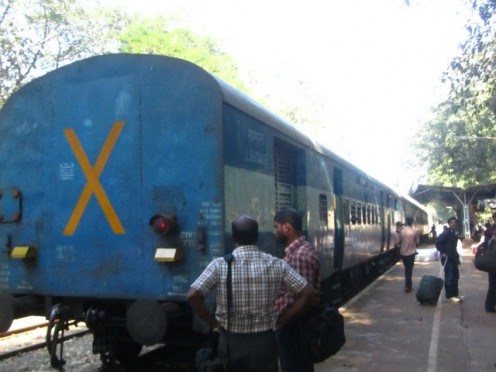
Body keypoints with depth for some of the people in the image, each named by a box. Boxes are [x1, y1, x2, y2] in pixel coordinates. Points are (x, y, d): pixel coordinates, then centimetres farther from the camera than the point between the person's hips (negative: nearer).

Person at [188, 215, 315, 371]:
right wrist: (281, 322, 2)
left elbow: (193, 296, -17)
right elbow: (308, 294, -4)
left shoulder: (220, 265, -9)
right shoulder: (276, 264, -4)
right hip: (263, 341, 1)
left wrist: (214, 323, -4)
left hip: (230, 341, 0)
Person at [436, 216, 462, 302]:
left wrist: (457, 256, 19)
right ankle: (450, 295, 1)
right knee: (449, 277, -5)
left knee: (455, 276, 13)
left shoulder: (455, 233, 12)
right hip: (447, 258, -9)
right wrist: (442, 252, -17)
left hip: (453, 258, 9)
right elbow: (438, 242, -19)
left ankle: (455, 294, 22)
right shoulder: (446, 232, -14)